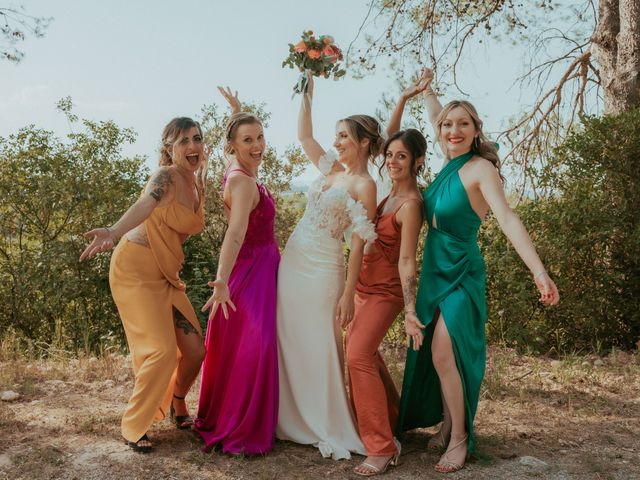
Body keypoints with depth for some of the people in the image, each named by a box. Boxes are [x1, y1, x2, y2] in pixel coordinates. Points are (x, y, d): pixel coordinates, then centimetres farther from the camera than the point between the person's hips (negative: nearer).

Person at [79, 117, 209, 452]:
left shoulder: (197, 184, 8)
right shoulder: (165, 177, -16)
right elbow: (144, 206, -38)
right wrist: (113, 232, -57)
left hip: (167, 274, 7)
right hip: (136, 270, -7)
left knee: (195, 349, 5)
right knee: (162, 351, -14)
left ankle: (177, 403, 34)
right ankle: (133, 427, 7)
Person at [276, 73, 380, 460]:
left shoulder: (364, 185, -10)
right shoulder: (332, 168, 12)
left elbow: (359, 243, -13)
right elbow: (304, 136, 21)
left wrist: (348, 295, -16)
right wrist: (308, 93, 13)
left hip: (323, 268, -8)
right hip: (293, 260, 8)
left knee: (320, 348, -2)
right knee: (290, 343, 10)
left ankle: (331, 429, 12)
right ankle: (295, 420, 23)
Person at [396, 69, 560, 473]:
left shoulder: (480, 168, -16)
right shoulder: (451, 162, 4)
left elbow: (507, 217, -29)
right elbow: (436, 118, 25)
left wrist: (539, 270, -39)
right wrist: (427, 89, 35)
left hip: (461, 271, -7)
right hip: (435, 268, 8)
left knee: (443, 354, -12)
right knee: (435, 354, 11)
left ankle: (459, 438, 2)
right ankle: (447, 424, 26)